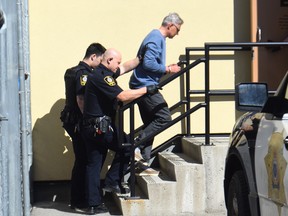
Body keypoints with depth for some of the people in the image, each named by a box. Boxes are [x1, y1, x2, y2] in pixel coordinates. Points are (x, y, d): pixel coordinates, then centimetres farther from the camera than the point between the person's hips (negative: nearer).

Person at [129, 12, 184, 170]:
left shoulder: (158, 38, 19)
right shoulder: (156, 39, -13)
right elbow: (148, 63, -23)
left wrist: (167, 68, 13)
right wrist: (168, 69, -14)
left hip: (144, 86, 11)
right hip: (146, 86, -11)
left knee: (150, 124, 10)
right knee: (164, 118, -11)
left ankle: (143, 162, 12)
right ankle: (136, 145, -10)